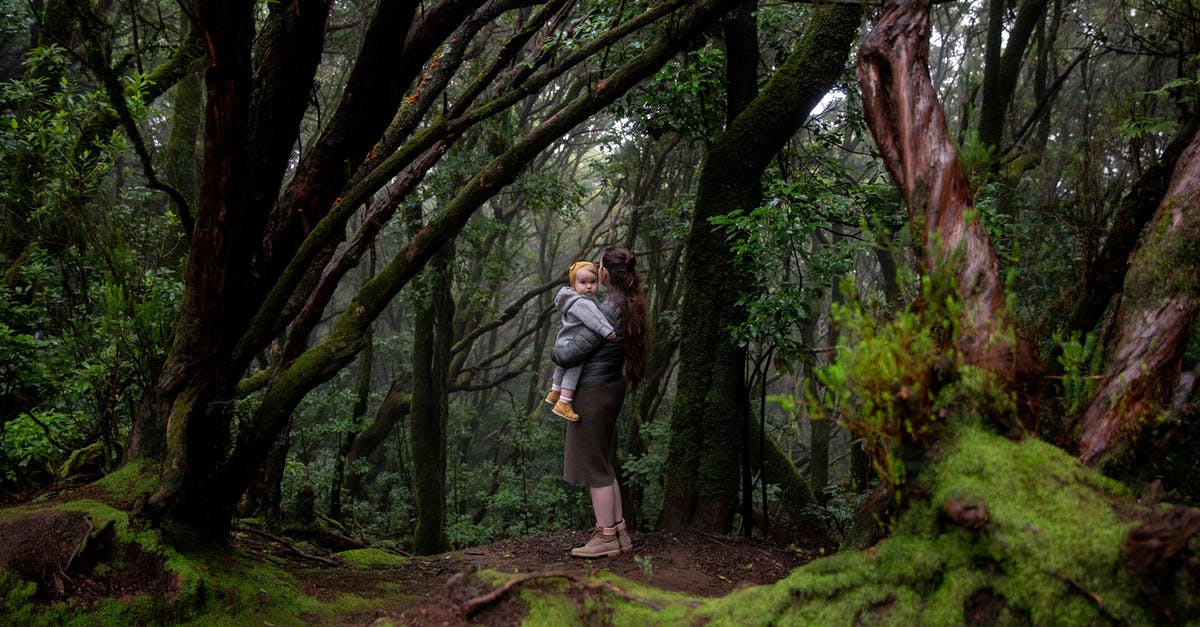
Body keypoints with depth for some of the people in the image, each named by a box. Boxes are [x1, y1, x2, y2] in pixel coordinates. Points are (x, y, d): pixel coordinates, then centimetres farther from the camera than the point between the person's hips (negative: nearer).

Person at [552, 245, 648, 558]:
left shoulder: (608, 310, -24)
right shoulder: (629, 306, 5)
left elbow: (571, 354, -23)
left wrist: (554, 351, -1)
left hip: (593, 392, -9)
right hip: (612, 387, 9)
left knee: (595, 468, 1)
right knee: (604, 465, 17)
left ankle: (606, 538, 8)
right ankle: (619, 533, 22)